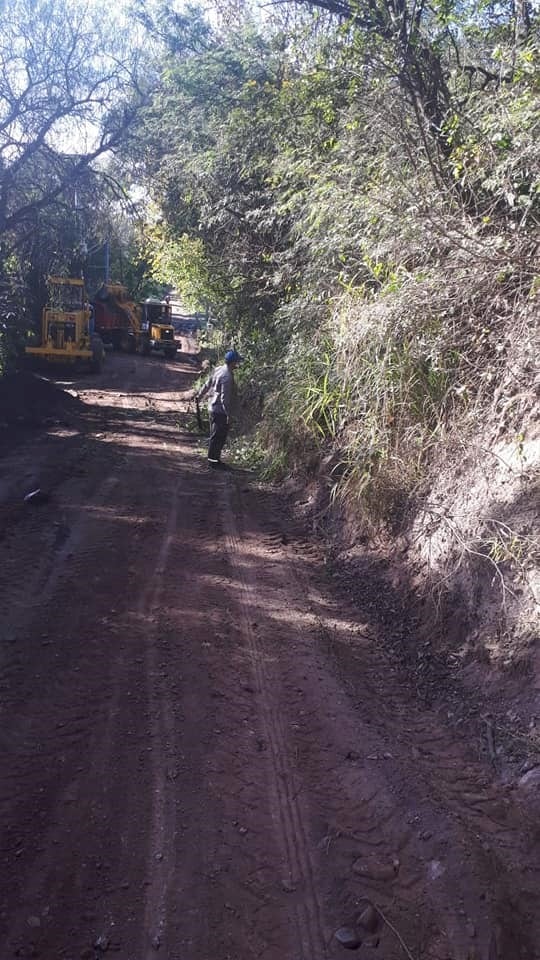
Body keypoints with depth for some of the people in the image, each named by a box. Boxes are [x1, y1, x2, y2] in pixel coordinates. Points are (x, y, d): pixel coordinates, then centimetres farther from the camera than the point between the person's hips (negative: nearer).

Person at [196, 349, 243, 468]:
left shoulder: (218, 369, 5)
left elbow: (207, 384, 18)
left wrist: (200, 394, 33)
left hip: (213, 408, 10)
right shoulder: (227, 377, -22)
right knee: (218, 436, -1)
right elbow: (225, 397, -23)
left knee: (216, 436, 17)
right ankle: (213, 461, 7)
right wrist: (228, 414, -19)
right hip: (221, 410, -10)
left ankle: (214, 459, 26)